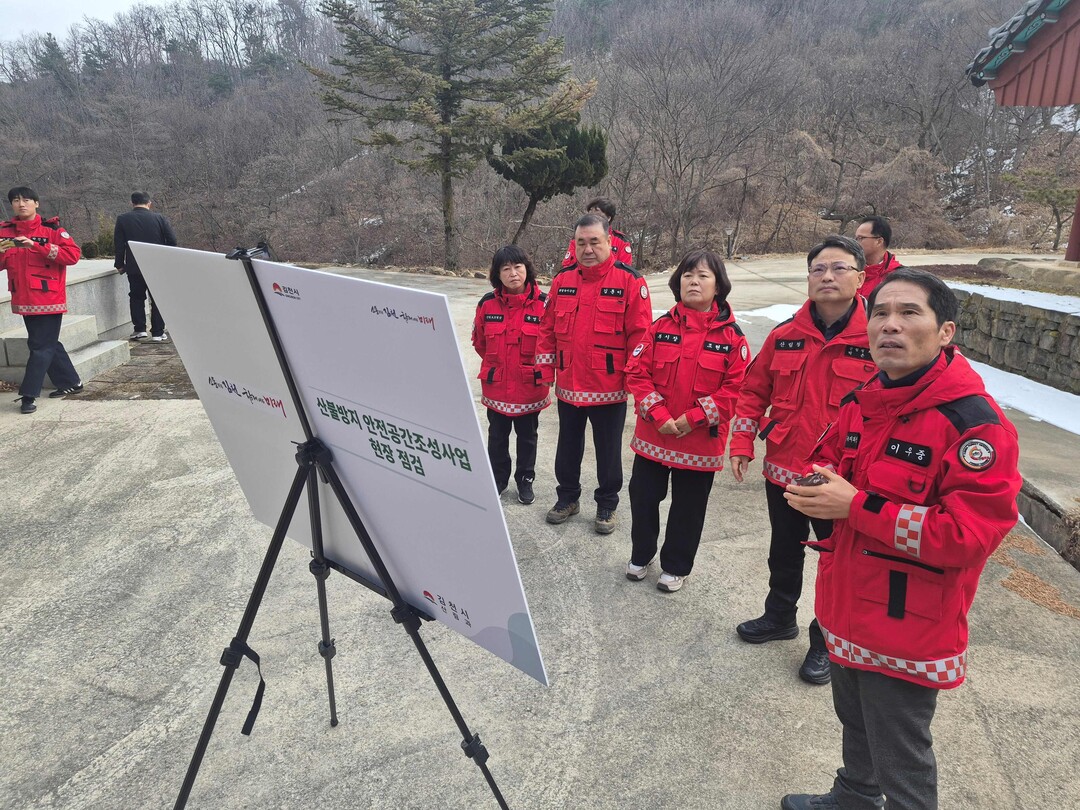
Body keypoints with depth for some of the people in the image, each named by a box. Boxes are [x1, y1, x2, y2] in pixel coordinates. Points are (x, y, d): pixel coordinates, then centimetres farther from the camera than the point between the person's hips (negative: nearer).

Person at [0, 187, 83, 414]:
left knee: (41, 346, -5)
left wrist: (36, 246, -25)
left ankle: (28, 395, -2)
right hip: (23, 300, 6)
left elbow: (73, 254, -19)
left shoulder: (51, 228, -6)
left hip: (49, 300, -6)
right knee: (48, 343, 15)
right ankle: (70, 382, 28)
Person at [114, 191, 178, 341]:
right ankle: (158, 333, 5)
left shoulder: (122, 219, 0)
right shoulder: (160, 218, -1)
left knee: (136, 297, 15)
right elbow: (172, 241, -3)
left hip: (134, 267, 0)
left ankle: (139, 329, 9)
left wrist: (120, 265, 9)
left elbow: (118, 245, 0)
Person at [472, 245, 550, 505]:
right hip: (496, 385, 2)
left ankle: (525, 480, 32)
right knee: (497, 435, 16)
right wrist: (496, 363, 12)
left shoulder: (543, 303, -12)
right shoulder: (488, 304, -6)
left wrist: (537, 367, 3)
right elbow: (479, 341, 9)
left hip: (530, 386, -1)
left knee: (527, 436, 14)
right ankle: (498, 478, 34)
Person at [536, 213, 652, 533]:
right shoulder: (562, 280, 4)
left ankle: (607, 504, 30)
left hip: (610, 389, -4)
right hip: (568, 387, 4)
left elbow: (640, 333, -10)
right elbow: (548, 329, 8)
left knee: (608, 451, 12)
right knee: (568, 446, 19)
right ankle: (567, 496, 38)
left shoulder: (629, 280, -9)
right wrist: (545, 371, 5)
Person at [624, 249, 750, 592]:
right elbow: (637, 372, -4)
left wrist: (694, 417, -17)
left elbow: (736, 387, -10)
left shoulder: (731, 334, -7)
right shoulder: (662, 327, -1)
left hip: (701, 440, -2)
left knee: (688, 507, 12)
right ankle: (640, 555, 38)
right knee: (643, 497, 14)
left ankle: (676, 567, 33)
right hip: (653, 434, 2)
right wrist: (658, 414, -15)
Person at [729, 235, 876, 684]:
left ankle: (826, 641, 35)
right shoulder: (785, 336, -1)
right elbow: (754, 391, 7)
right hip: (782, 470, 4)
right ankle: (779, 617, 46)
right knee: (784, 553, 23)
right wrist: (741, 444, 0)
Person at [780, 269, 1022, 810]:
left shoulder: (974, 422, -23)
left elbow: (970, 535, -28)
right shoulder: (861, 403, 1)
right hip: (848, 609, 8)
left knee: (900, 760, 12)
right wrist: (817, 487, -7)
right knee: (855, 722, 30)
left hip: (909, 625, -7)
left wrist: (857, 507, -28)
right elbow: (827, 460, 17)